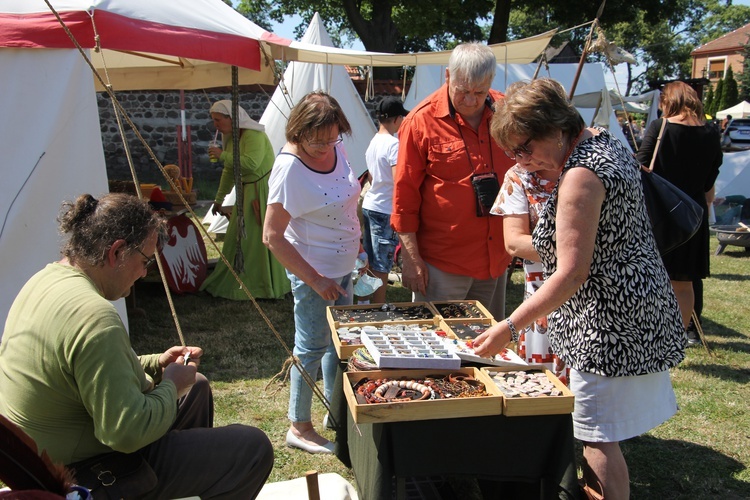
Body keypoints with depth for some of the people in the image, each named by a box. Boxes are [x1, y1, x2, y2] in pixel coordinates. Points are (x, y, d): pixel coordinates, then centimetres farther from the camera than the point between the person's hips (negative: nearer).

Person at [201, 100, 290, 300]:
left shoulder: (254, 135, -16)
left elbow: (251, 163, -30)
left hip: (264, 190, -9)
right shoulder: (232, 138, 12)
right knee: (238, 236, 12)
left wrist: (223, 155, -23)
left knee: (261, 237, -6)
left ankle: (268, 284, 5)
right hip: (248, 191, 9)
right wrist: (219, 199, 20)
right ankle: (237, 281, 24)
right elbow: (229, 172, 19)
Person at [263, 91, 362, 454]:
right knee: (312, 347, 5)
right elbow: (272, 236, -24)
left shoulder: (335, 149, -2)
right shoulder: (290, 167, -24)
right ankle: (299, 427, 23)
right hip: (313, 272, -8)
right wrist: (315, 280, -23)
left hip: (343, 265, 8)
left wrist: (355, 242, 15)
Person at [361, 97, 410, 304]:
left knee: (370, 261, 18)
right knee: (381, 266, -2)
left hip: (369, 205, 9)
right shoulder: (394, 144, -16)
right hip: (385, 211, -9)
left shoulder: (372, 143, 10)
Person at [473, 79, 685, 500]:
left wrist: (508, 329, -23)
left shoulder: (581, 176, -24)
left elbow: (571, 275, -26)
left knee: (599, 436, 1)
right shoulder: (606, 142, 7)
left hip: (610, 324, -10)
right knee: (605, 428, 21)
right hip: (636, 312, 10)